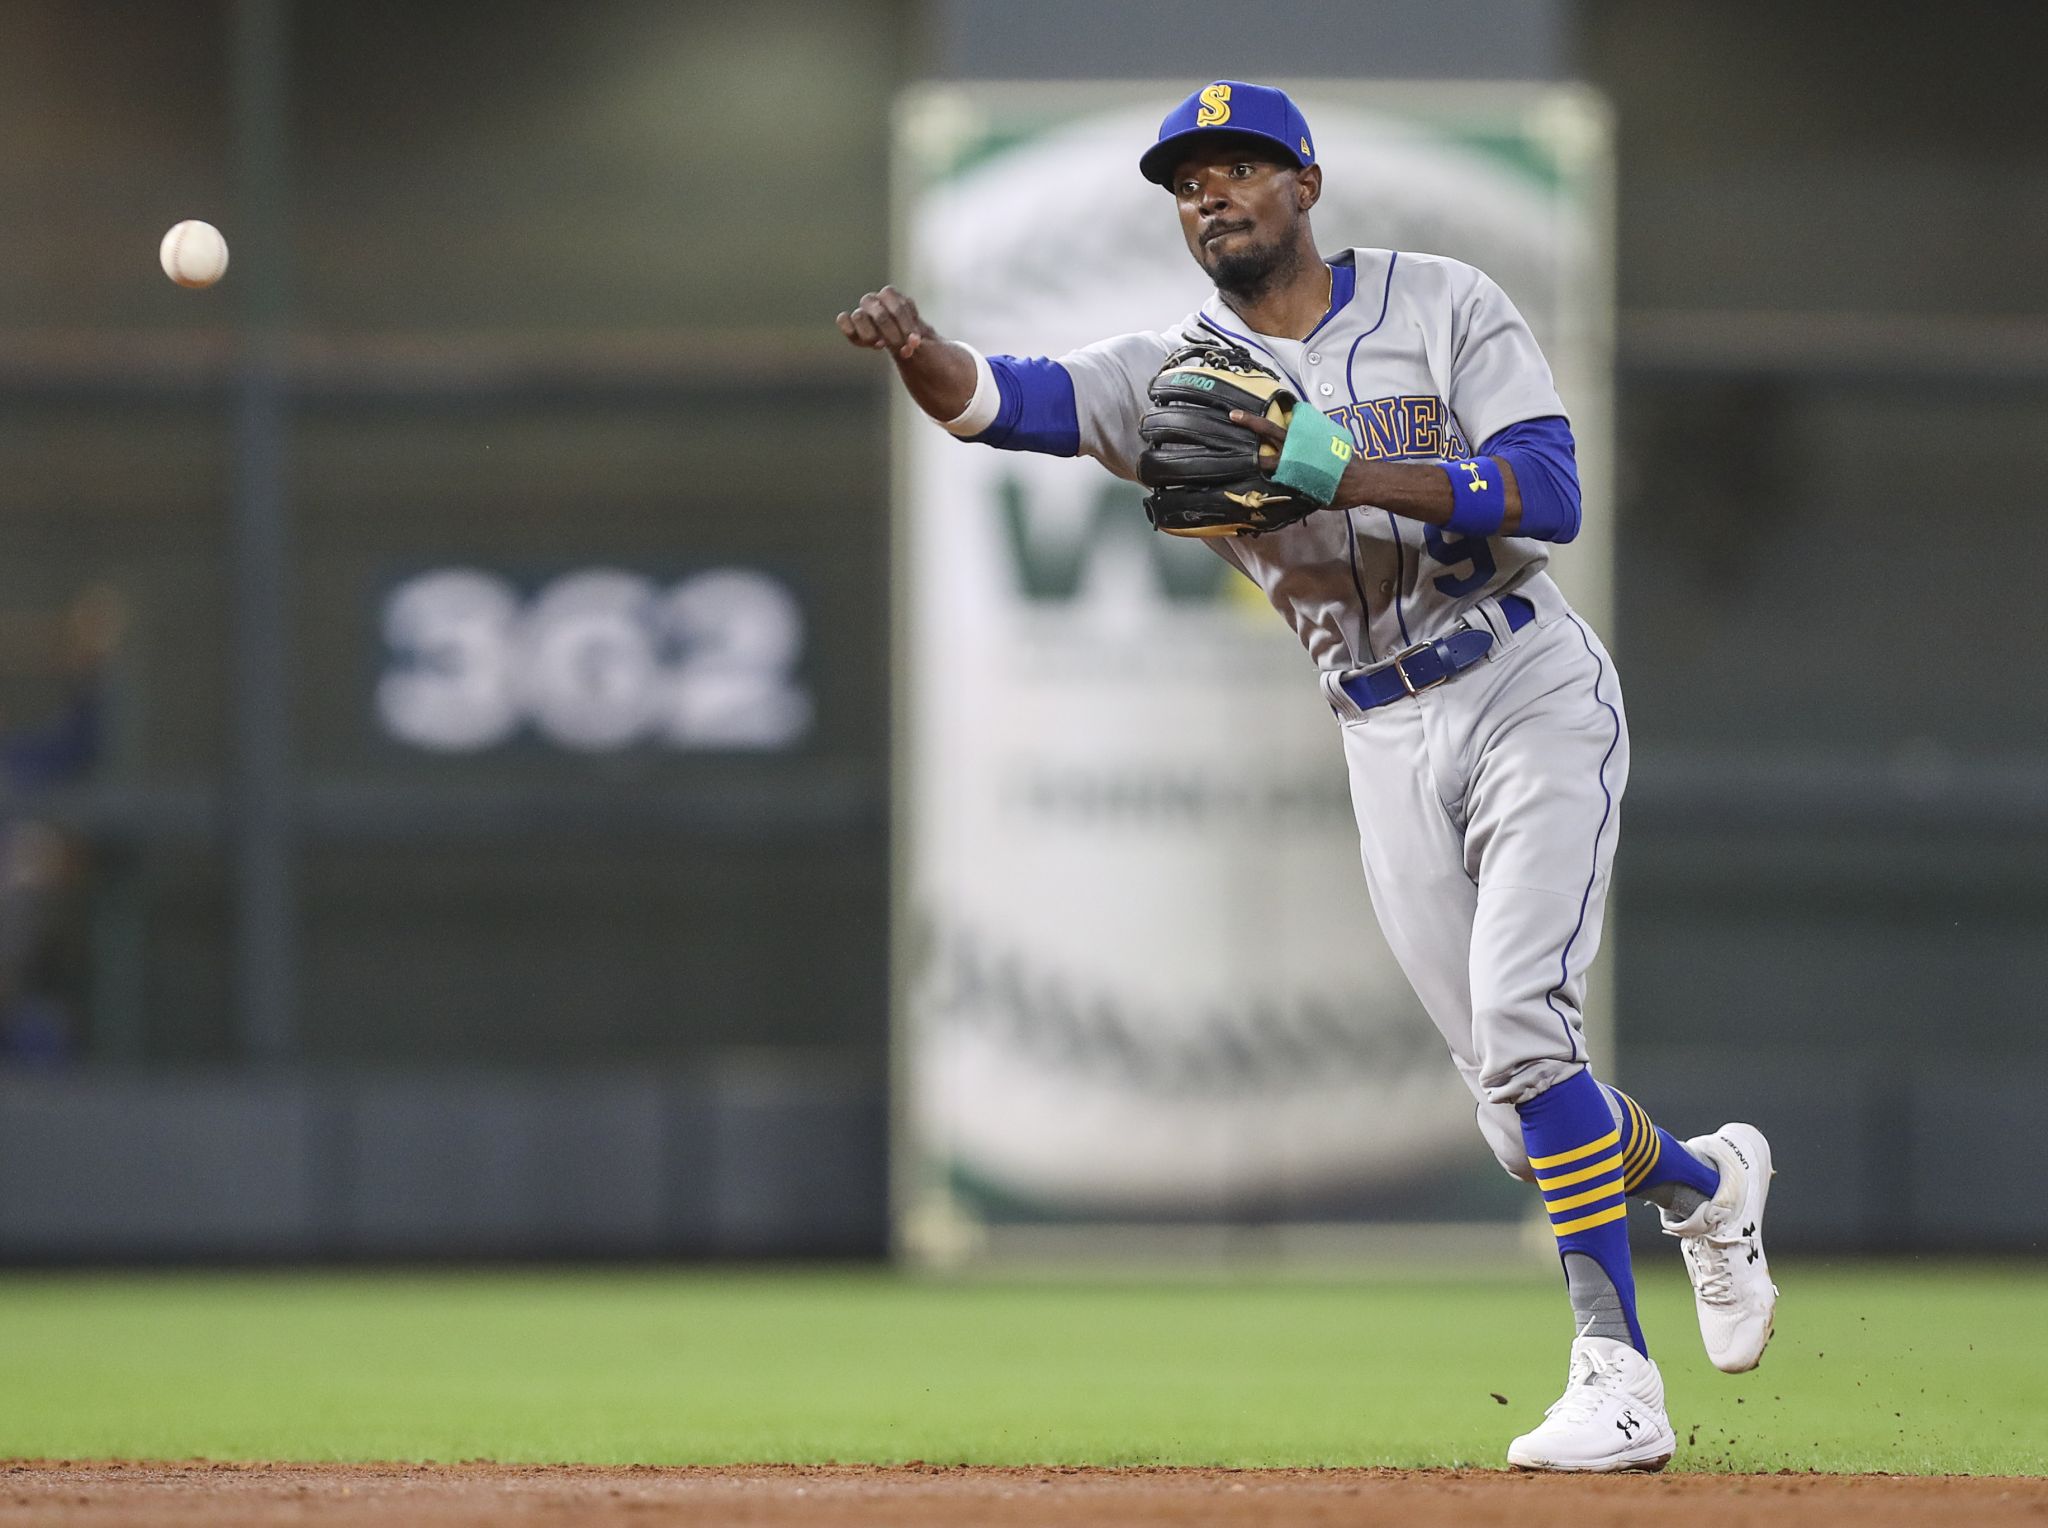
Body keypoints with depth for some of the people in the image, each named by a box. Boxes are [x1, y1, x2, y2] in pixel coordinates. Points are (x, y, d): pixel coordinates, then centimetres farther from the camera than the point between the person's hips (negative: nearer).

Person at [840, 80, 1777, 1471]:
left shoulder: (1445, 308, -5)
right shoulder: (1176, 372, 2)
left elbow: (1547, 498, -16)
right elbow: (1008, 397, -15)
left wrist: (1349, 472, -27)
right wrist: (918, 353, -37)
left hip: (1530, 693, -4)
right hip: (1387, 746, 4)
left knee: (1522, 1032, -19)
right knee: (1521, 1102, 4)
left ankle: (1618, 1383, -16)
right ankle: (1707, 1184, 36)